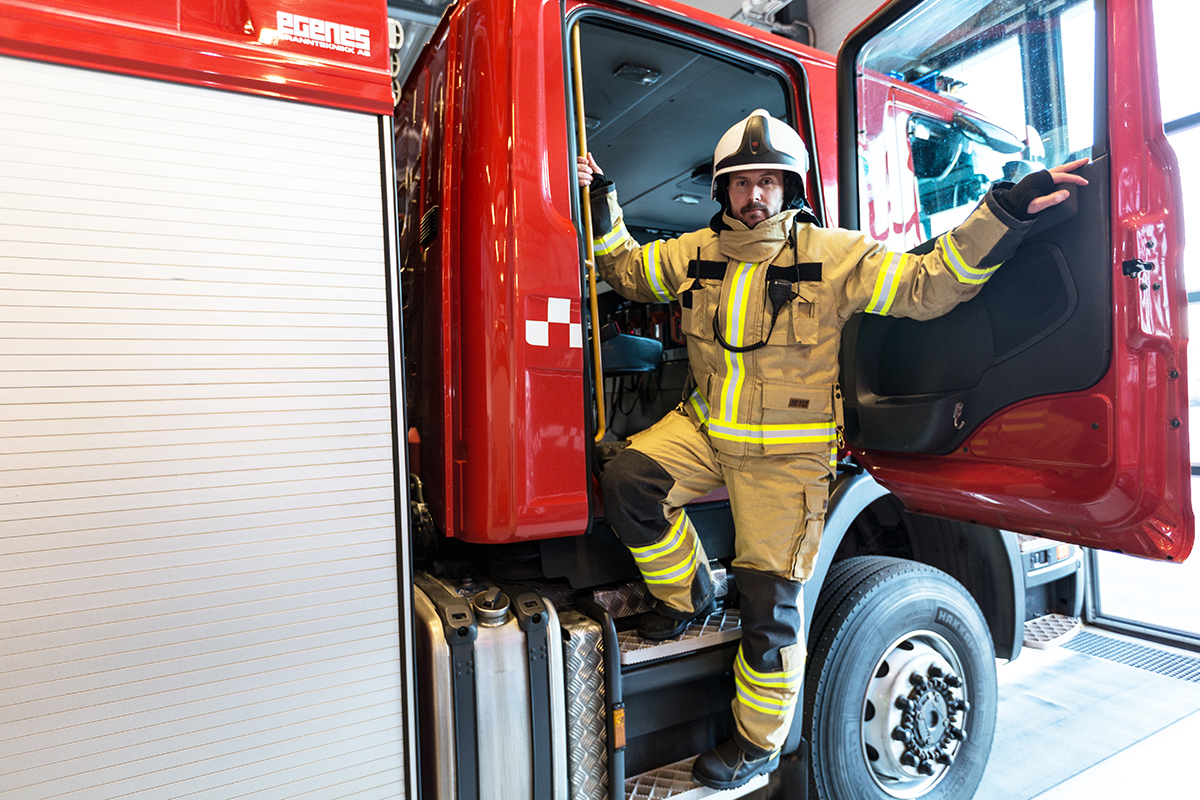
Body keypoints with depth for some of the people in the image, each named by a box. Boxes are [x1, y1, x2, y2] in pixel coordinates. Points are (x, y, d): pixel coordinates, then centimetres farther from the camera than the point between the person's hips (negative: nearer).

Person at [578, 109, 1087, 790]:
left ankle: (759, 742, 25)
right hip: (705, 428, 4)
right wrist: (601, 202, 9)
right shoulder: (695, 252, 7)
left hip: (786, 452, -3)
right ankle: (688, 594, 6)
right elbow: (627, 268, 20)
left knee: (772, 603, 0)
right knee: (627, 479, -23)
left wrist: (1004, 214, -16)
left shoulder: (834, 255, -4)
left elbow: (926, 285, -7)